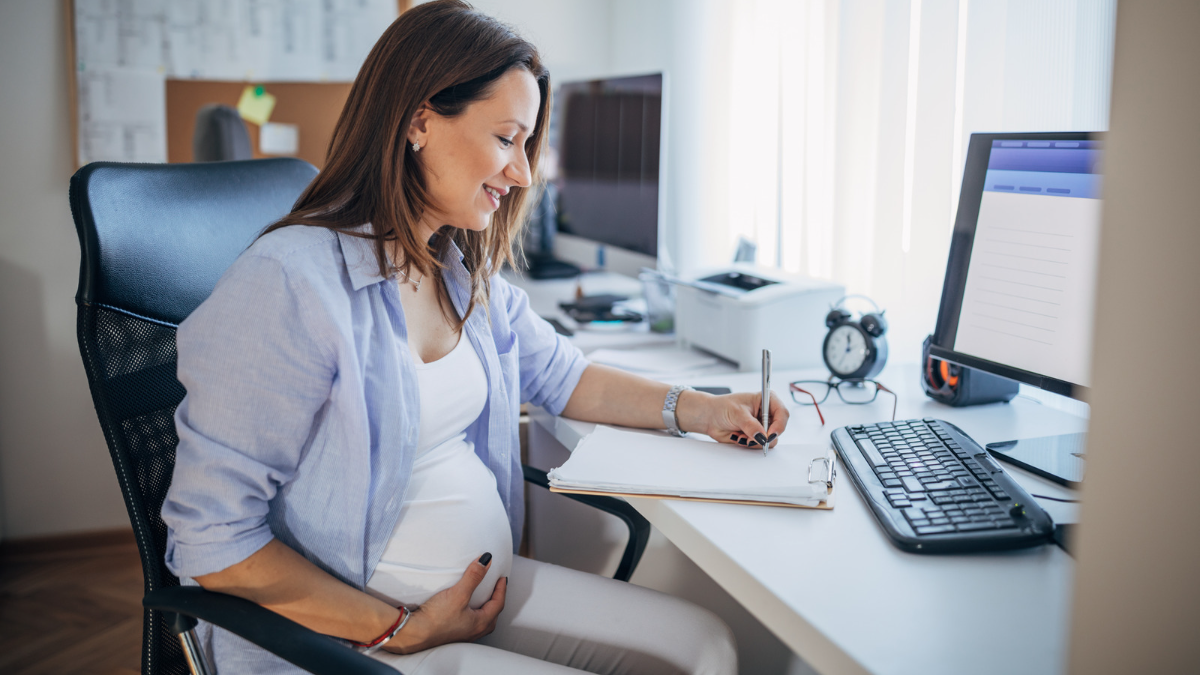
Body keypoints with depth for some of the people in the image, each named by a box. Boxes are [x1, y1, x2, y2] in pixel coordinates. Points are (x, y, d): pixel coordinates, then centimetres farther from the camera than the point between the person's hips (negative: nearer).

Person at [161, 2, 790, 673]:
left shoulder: (468, 276, 6)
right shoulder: (289, 286, -21)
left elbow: (562, 375, 21)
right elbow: (212, 539, -20)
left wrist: (697, 409, 6)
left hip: (490, 586, 8)